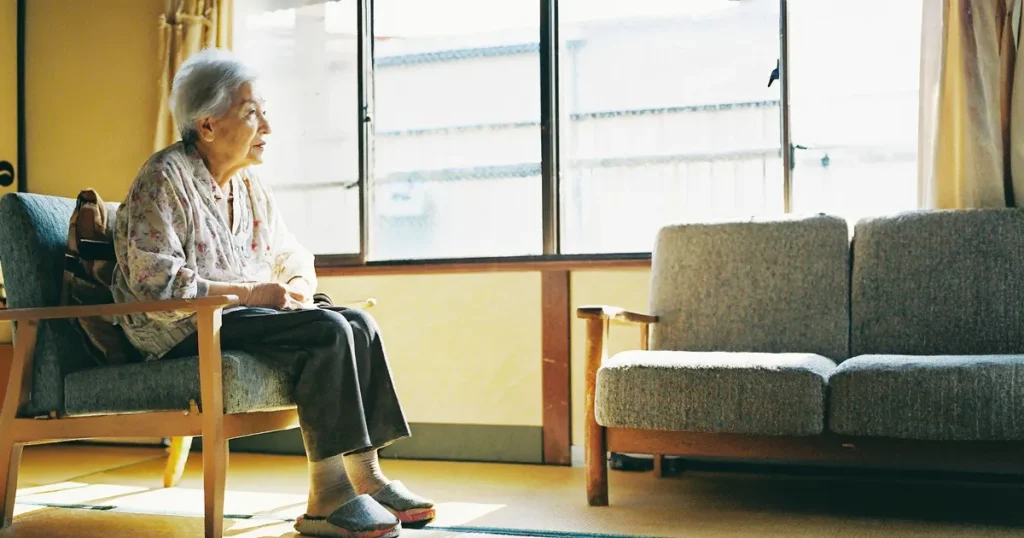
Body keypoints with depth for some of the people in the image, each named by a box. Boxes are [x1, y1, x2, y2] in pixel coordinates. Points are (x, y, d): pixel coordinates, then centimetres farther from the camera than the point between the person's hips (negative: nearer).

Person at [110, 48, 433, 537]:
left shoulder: (249, 183, 15)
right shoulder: (164, 178, -10)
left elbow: (293, 257, 20)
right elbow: (153, 279, -20)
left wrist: (297, 286, -5)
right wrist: (248, 292, -21)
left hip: (241, 315, 8)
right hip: (183, 332, -8)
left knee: (358, 323, -11)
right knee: (326, 331, -26)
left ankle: (366, 476, -12)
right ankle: (326, 498, -25)